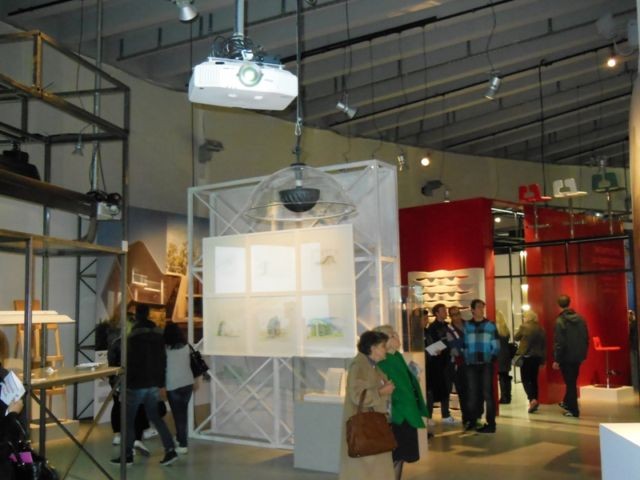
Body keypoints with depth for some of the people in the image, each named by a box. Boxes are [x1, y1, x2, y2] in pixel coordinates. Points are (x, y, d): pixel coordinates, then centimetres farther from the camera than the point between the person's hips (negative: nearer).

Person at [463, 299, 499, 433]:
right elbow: (464, 345, 9)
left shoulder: (490, 325, 5)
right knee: (473, 393, 4)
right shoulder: (466, 326, 6)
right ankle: (472, 421, 14)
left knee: (487, 393, -2)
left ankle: (491, 424, 1)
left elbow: (496, 345, 5)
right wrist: (465, 359, 0)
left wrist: (492, 358, -6)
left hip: (486, 364, -1)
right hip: (471, 365, 1)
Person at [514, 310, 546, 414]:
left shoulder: (524, 327, -10)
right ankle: (534, 400, 16)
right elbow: (544, 344, 9)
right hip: (537, 357, 5)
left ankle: (532, 400, -19)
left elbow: (516, 338, 2)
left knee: (526, 379, -2)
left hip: (526, 356, -5)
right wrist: (543, 358, 15)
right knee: (534, 379, 14)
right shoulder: (540, 328, 6)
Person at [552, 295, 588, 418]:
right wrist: (583, 353, 17)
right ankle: (567, 402, 36)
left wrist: (556, 360, -13)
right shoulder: (580, 318, 2)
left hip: (566, 357, -6)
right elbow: (586, 338, 7)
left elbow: (558, 342, -18)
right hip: (578, 356, 6)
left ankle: (574, 410, 4)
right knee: (572, 381, 21)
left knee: (570, 383, 2)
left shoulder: (560, 321, -16)